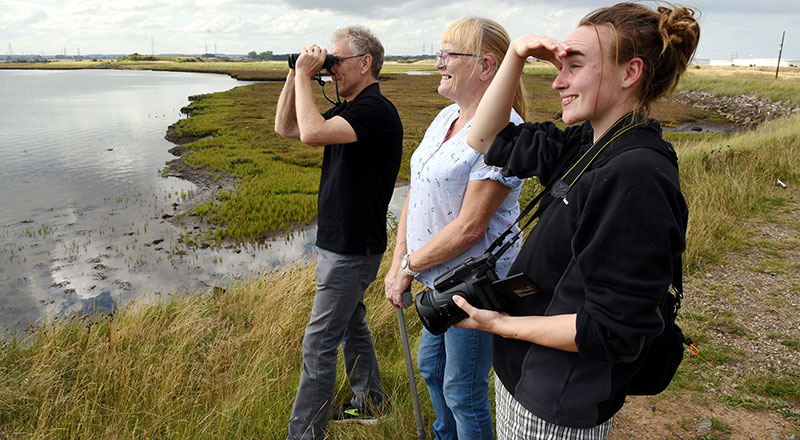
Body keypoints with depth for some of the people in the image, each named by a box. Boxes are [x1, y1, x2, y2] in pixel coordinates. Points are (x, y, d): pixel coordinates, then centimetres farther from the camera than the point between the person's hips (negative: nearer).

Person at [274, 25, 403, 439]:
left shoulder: (376, 110, -20)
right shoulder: (348, 110, 12)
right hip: (337, 244, 10)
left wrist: (304, 75, -20)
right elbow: (286, 127, 13)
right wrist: (296, 74, 3)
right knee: (351, 326, 22)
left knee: (318, 344, -3)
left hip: (352, 250, -10)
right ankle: (369, 403, 39)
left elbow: (311, 132, -33)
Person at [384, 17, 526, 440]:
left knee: (462, 391, 8)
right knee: (431, 366, 26)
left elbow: (470, 226, -25)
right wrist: (398, 261, 0)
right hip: (439, 278, 9)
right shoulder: (446, 117, 6)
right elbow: (416, 191, 7)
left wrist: (410, 266, -14)